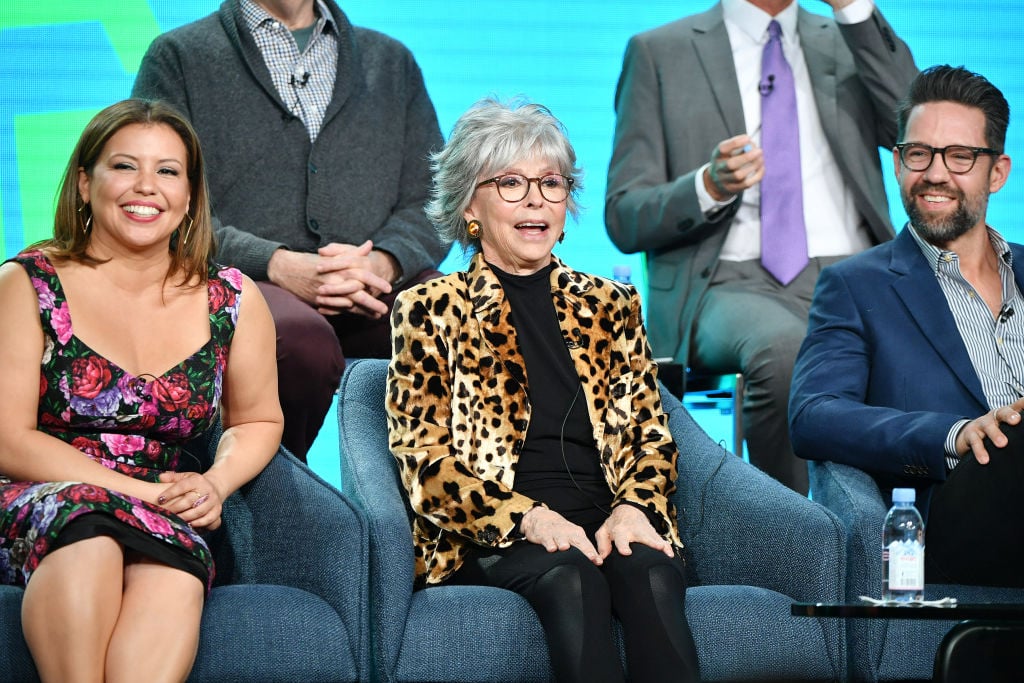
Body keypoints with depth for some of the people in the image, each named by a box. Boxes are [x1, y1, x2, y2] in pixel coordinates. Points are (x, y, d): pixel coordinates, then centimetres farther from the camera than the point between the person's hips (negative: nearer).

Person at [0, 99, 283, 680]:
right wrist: (141, 491, -13)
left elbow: (258, 419, 23)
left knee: (172, 584, -37)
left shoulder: (232, 302, 8)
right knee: (87, 532, -39)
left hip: (170, 522, 2)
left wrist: (217, 482, -1)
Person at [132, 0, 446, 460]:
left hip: (372, 297, 3)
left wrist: (383, 262, -10)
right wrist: (277, 265, -16)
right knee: (300, 337, -39)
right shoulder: (179, 56, 12)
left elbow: (429, 201, 14)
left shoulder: (391, 61, 23)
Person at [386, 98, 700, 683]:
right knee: (570, 578, -36)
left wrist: (633, 508, -7)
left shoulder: (611, 306, 21)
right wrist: (527, 518, -14)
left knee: (650, 573, -33)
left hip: (610, 526, 3)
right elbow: (425, 460, 2)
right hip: (490, 543, -3)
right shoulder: (430, 311, 10)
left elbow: (651, 437, 16)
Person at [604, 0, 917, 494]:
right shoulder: (660, 52, 12)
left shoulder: (851, 43, 21)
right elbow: (624, 219, 6)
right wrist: (708, 188, -14)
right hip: (730, 283, -2)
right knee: (783, 349, -38)